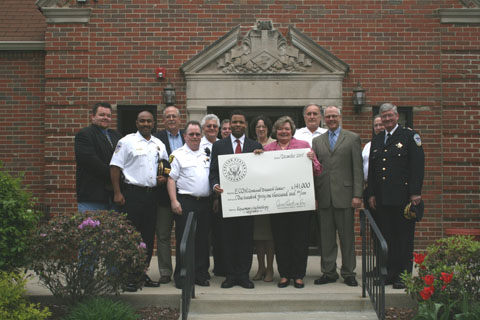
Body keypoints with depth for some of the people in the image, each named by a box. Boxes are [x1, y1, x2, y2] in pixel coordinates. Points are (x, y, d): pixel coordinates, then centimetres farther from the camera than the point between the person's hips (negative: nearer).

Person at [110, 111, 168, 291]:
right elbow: (115, 167, -6)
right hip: (132, 193, -6)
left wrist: (165, 178, 1)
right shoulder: (127, 141, -2)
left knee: (148, 236, 9)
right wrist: (117, 193, -13)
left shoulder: (159, 145, 14)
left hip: (152, 194, 6)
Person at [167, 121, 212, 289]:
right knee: (184, 239, -2)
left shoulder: (207, 154, 16)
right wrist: (174, 201, -12)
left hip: (205, 202, 5)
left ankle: (201, 275, 16)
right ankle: (181, 276, 5)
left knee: (203, 239, 7)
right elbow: (171, 179, -3)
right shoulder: (178, 155, 1)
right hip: (185, 202, -4)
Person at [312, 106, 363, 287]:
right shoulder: (317, 141, 14)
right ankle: (328, 272, 16)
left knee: (347, 236, 3)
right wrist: (313, 194, 4)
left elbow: (358, 168, 0)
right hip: (324, 196, 3)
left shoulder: (352, 138, 5)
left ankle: (348, 273, 13)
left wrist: (357, 195, -7)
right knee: (326, 237, 7)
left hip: (344, 194, -3)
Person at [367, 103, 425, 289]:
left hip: (403, 196, -5)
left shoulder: (409, 136, 0)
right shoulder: (376, 140, 16)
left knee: (404, 237, 0)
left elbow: (418, 165, -6)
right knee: (386, 237, 7)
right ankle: (390, 273, 16)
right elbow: (371, 169, 18)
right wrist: (371, 194, 11)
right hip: (382, 198, 5)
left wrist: (416, 193, -12)